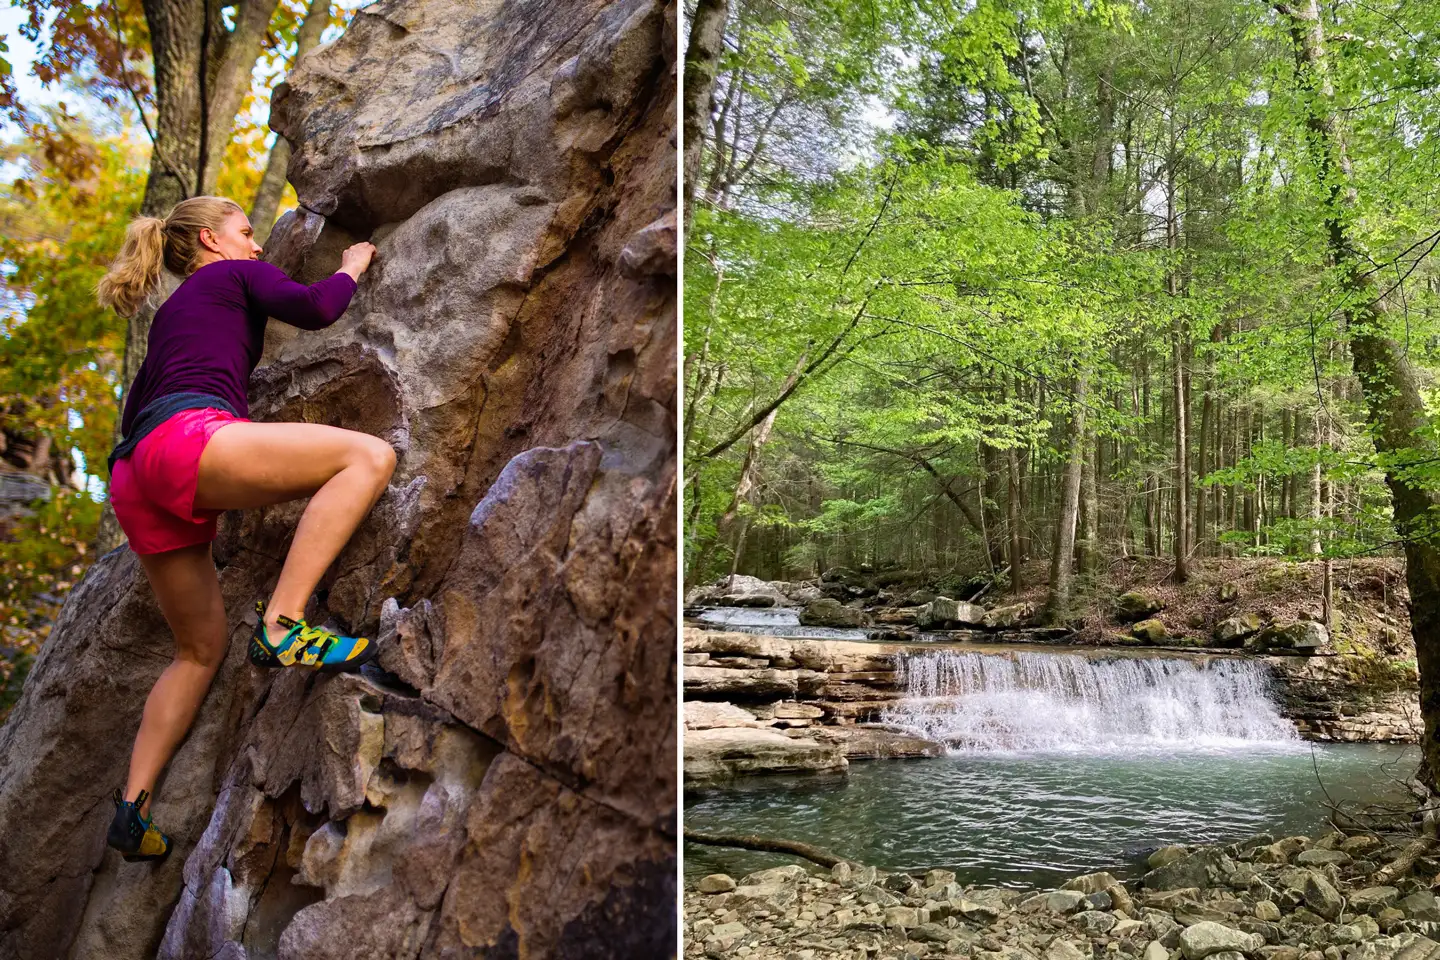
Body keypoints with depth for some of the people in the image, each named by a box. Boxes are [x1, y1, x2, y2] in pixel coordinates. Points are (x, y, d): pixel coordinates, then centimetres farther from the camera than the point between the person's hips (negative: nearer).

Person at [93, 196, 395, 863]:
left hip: (132, 483, 9)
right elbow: (313, 309, -2)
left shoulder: (169, 315, 37)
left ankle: (134, 805, 11)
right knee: (369, 455, -18)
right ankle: (281, 626, -29)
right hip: (186, 436, -9)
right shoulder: (237, 274, 16)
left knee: (202, 646, 16)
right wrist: (351, 269, 18)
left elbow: (134, 409, 39)